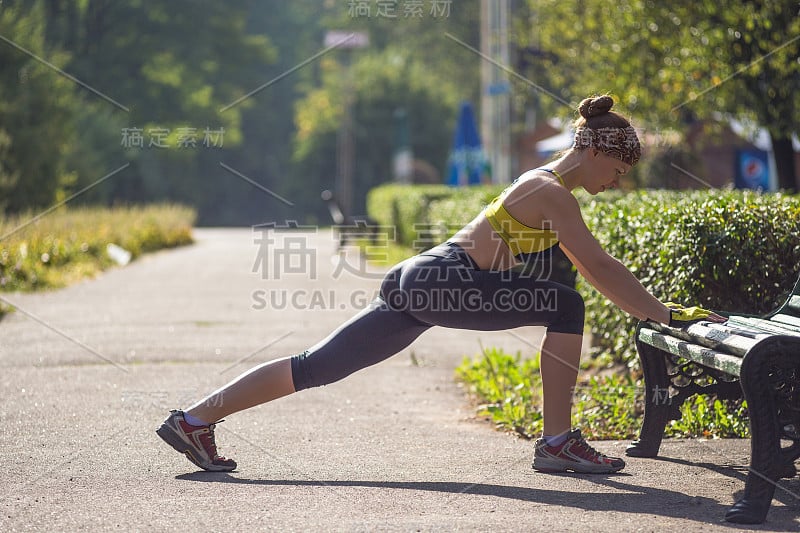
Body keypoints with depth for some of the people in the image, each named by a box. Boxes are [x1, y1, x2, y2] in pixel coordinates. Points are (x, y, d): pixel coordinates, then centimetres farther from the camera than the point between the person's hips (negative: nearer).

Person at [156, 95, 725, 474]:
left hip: (422, 281, 10)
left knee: (318, 365, 7)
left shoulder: (545, 186, 20)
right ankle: (558, 443, -9)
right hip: (442, 284, -9)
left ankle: (194, 419, 8)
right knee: (565, 306, -11)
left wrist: (654, 306, 26)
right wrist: (667, 314, -11)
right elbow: (601, 269, -15)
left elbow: (593, 269, 28)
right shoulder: (552, 192, -10)